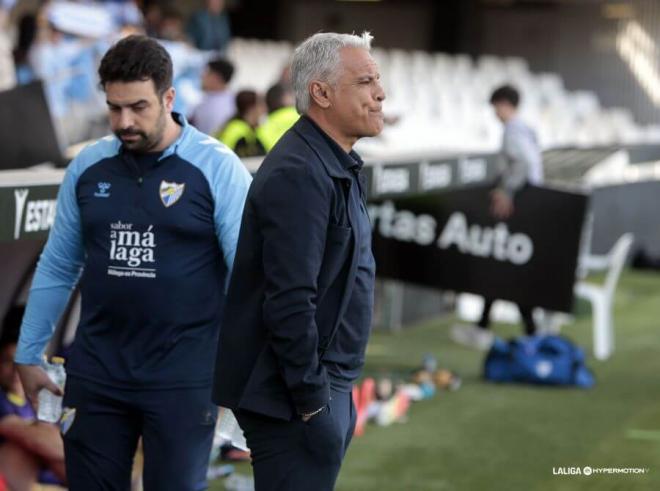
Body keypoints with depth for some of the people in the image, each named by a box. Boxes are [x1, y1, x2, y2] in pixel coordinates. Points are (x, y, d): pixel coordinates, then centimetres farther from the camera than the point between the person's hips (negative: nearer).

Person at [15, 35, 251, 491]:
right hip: (95, 375, 4)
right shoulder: (88, 167, 4)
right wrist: (28, 354, 14)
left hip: (183, 379, -4)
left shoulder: (217, 169, -8)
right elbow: (57, 268, 12)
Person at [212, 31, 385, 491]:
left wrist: (335, 395, 19)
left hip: (327, 386, 10)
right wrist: (313, 404, -21)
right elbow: (289, 302, -24)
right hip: (292, 400, -10)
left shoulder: (340, 167, 13)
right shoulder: (300, 174, -19)